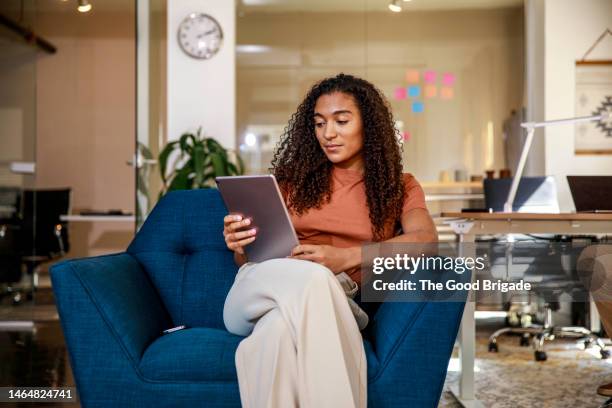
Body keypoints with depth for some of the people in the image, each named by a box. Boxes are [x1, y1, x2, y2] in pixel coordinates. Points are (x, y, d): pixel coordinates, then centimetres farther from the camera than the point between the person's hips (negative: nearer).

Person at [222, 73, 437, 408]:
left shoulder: (399, 187, 14)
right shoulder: (295, 178, 19)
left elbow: (426, 239, -9)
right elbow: (255, 258, 18)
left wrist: (345, 257, -25)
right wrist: (240, 247, -9)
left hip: (332, 300, -1)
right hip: (263, 291, 2)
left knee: (280, 328, -40)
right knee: (312, 278, -38)